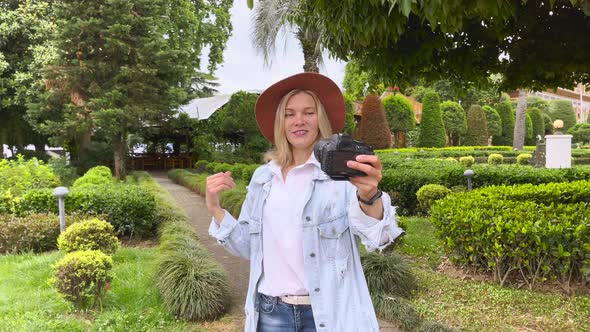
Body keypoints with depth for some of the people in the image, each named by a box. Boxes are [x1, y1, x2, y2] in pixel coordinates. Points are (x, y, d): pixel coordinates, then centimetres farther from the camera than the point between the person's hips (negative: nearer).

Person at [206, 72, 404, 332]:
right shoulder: (263, 177, 4)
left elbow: (378, 238, -24)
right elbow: (248, 246, 9)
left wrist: (370, 197, -44)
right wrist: (214, 208, -4)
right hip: (271, 311, 4)